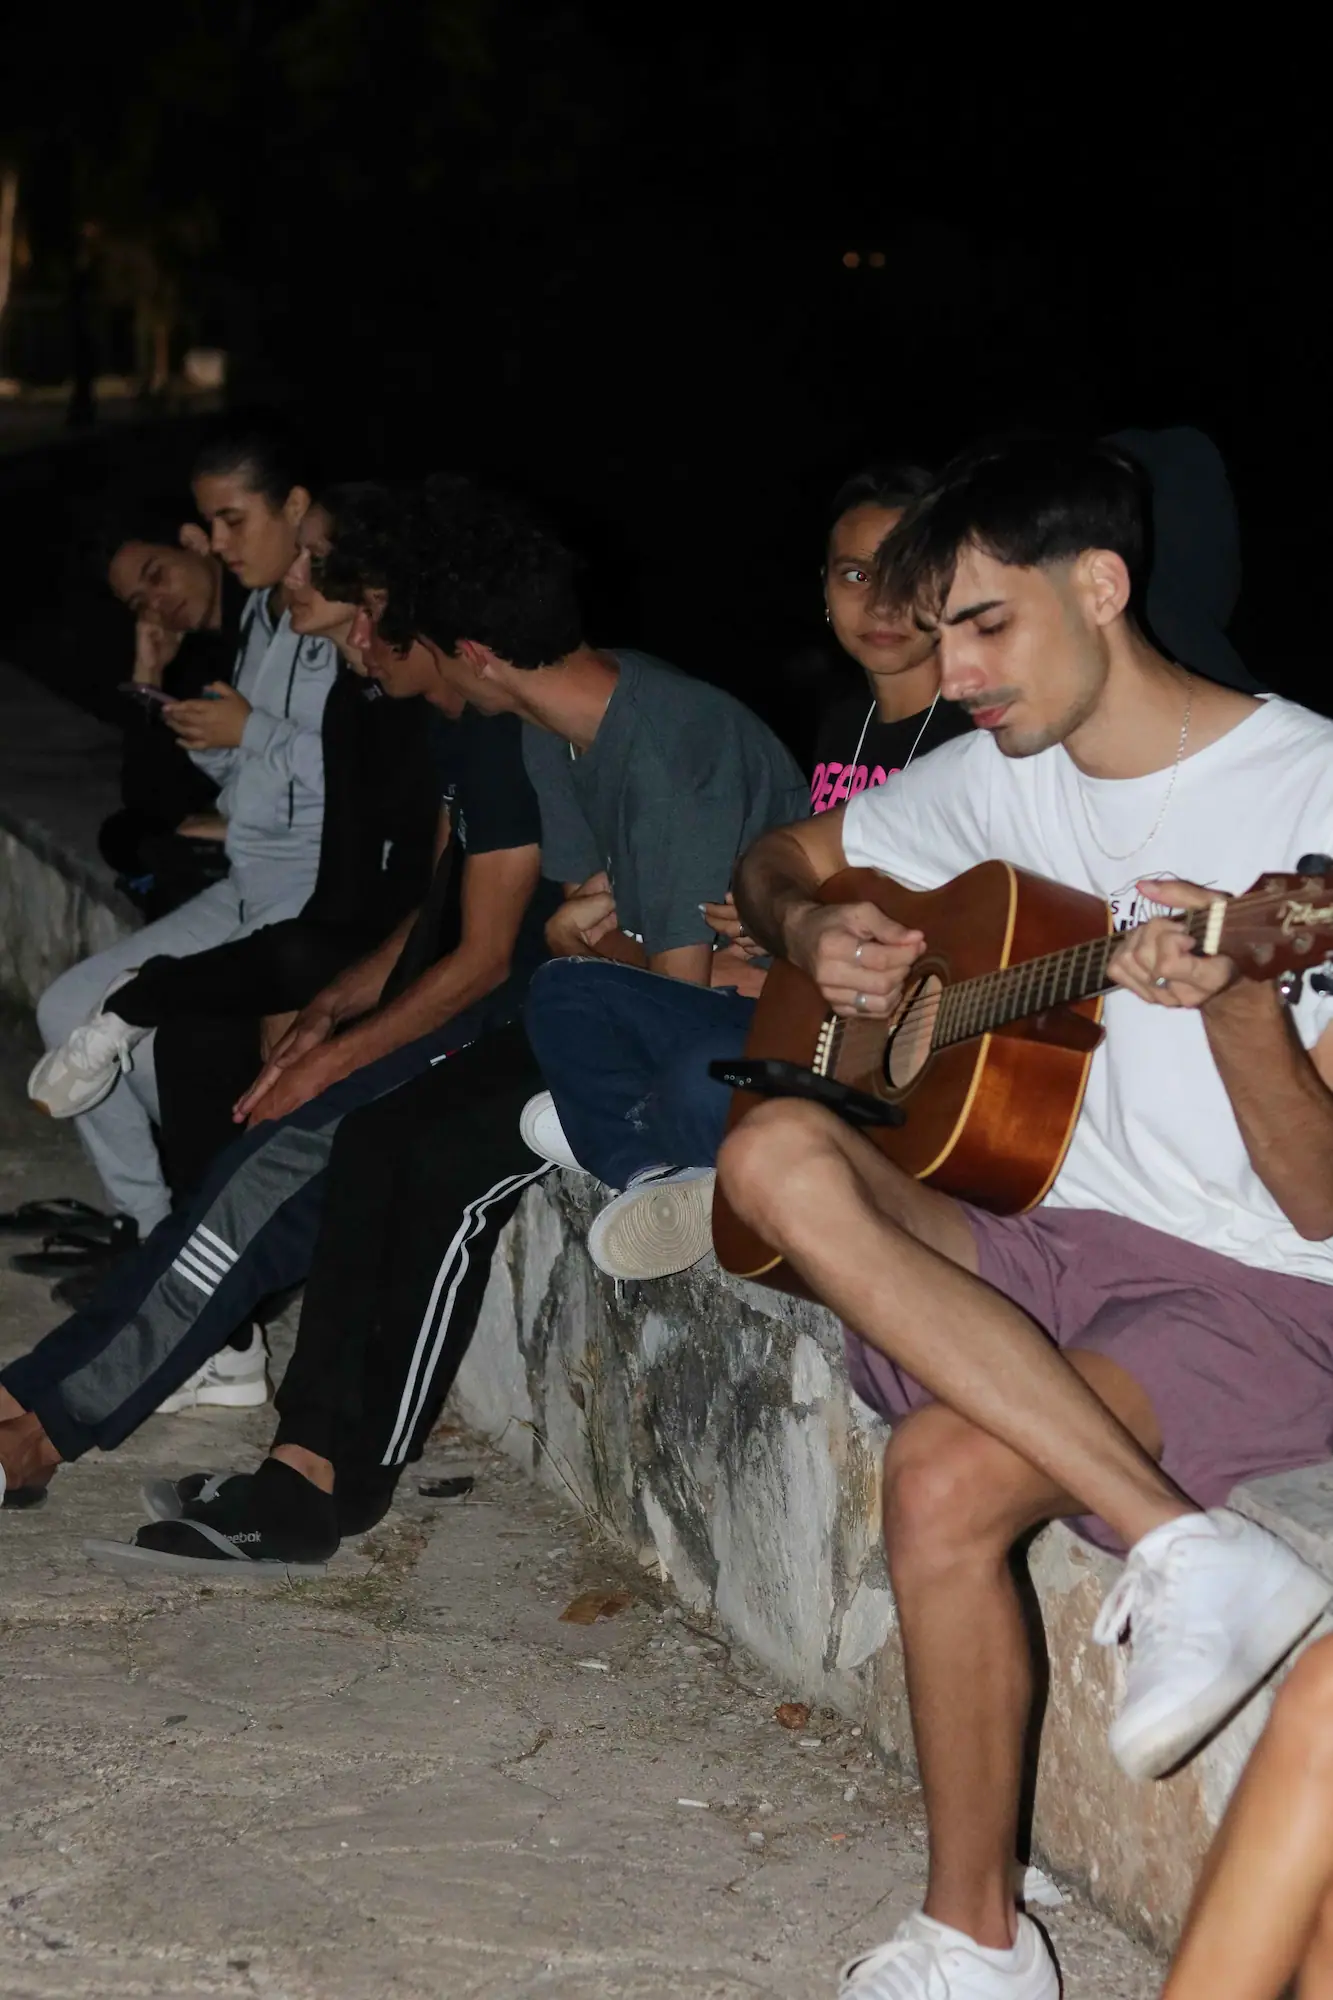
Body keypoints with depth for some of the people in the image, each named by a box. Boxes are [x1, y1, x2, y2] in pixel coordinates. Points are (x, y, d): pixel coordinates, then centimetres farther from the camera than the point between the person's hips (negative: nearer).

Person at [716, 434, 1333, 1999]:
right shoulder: (1009, 772, 10)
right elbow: (780, 861, 25)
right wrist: (815, 937, 2)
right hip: (1044, 1250, 7)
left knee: (946, 1476, -32)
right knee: (774, 1155, -24)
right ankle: (1187, 1548, -27)